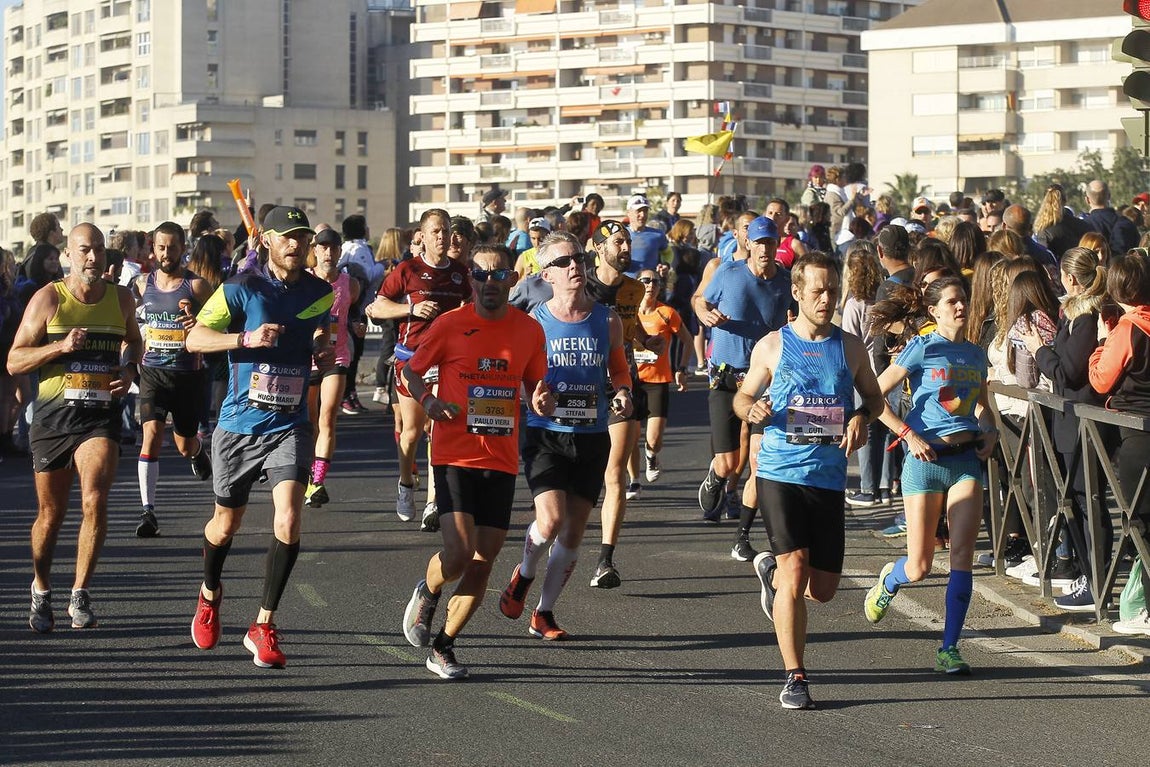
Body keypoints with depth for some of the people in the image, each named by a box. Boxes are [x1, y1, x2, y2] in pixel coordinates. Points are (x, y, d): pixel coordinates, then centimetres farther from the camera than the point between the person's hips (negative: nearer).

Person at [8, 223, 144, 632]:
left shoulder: (122, 299, 7)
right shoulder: (48, 298, -2)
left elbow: (134, 341, 29)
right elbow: (14, 361, -3)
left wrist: (130, 369, 7)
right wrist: (62, 346, -17)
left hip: (101, 414, 1)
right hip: (54, 414, -1)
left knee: (95, 499, -20)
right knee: (51, 514, 9)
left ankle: (80, 596, -9)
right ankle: (41, 591, 33)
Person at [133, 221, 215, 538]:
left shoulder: (197, 285, -5)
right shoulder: (143, 284, 5)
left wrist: (198, 324, -26)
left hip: (188, 372, -1)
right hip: (153, 372, 1)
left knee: (185, 446, 11)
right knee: (152, 434, -17)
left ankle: (198, 450, 51)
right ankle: (148, 510, -17)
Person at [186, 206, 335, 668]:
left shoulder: (320, 293, 5)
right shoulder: (242, 289, -8)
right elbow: (195, 338, -13)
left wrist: (324, 351, 3)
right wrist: (246, 338, -27)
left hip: (289, 426, 1)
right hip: (239, 423, -1)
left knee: (289, 518, -19)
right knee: (227, 522, 13)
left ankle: (263, 627, -9)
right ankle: (210, 594, 46)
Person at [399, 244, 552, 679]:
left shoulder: (529, 330, 6)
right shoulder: (451, 324, -3)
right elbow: (411, 370, 7)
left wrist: (541, 403, -5)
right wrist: (428, 400, -13)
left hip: (501, 462, 4)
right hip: (455, 457, -3)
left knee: (482, 563, 4)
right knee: (457, 554, -17)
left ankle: (443, 647, 21)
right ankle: (427, 593, 18)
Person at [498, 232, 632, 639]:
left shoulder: (608, 320, 4)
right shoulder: (533, 321, -3)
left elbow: (619, 369, 18)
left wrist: (623, 392, -3)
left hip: (593, 437, 3)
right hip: (546, 434, -3)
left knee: (573, 531, 5)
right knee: (550, 519, -18)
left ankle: (544, 612, 20)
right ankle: (523, 575, 14)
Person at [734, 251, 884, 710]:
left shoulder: (850, 347, 7)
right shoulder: (772, 346, 3)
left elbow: (873, 396, 19)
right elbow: (742, 395, 12)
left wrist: (861, 417, -3)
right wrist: (752, 409, -12)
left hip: (829, 478, 3)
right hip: (780, 473, -3)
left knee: (823, 589, 8)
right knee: (796, 570, -15)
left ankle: (771, 570, 42)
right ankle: (794, 678, -6)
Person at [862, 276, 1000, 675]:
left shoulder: (975, 354, 11)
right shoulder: (923, 349, -6)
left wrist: (990, 432, 9)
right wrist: (909, 435, -14)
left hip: (967, 458, 4)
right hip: (926, 458, -4)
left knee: (962, 555, -8)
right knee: (919, 567, 0)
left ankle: (949, 649, 0)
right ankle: (888, 581, 38)